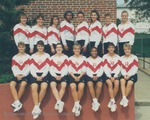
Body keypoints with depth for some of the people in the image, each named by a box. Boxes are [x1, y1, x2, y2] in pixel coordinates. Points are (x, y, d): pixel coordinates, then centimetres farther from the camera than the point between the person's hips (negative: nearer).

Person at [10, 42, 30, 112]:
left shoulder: (28, 57, 7)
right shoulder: (14, 57, 14)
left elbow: (29, 67, -1)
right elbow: (13, 68, 6)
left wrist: (23, 75, -13)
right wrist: (17, 75, -11)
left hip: (25, 75, -2)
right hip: (17, 75, 3)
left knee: (23, 84, -34)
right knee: (11, 84, -28)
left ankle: (15, 102, -23)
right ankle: (18, 102, -34)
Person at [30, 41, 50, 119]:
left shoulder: (47, 55, 12)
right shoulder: (33, 56, 15)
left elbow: (47, 68, 3)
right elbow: (31, 68, 6)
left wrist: (42, 76, -11)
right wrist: (36, 76, -10)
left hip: (44, 75, -1)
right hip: (35, 75, 1)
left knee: (44, 87, -30)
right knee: (34, 88, -28)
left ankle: (37, 106, -17)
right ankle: (36, 108, -30)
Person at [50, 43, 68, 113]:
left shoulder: (65, 57, 11)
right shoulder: (52, 57, 14)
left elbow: (66, 69, 4)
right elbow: (51, 69, 6)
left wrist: (61, 76, -11)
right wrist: (55, 76, -11)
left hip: (63, 75, -1)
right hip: (54, 75, 1)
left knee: (64, 85, -31)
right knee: (52, 85, -31)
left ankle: (58, 103, -27)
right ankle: (60, 102, -36)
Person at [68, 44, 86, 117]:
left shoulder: (83, 58, 11)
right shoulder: (71, 58, 12)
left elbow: (84, 70, 4)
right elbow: (70, 70, 4)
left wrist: (79, 77, -12)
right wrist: (74, 77, -13)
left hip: (81, 75, 0)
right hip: (73, 75, 0)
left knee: (81, 87, -31)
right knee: (73, 87, -31)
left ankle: (76, 105, -17)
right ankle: (77, 105, -26)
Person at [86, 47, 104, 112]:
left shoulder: (100, 59, 11)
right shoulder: (88, 60, 10)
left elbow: (101, 70, 3)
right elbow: (87, 70, 2)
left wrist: (97, 76, -13)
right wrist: (92, 76, -13)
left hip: (98, 76, 0)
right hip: (90, 76, 0)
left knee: (99, 85, -30)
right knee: (90, 85, -31)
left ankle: (95, 102, -19)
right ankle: (95, 102, -29)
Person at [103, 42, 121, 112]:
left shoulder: (117, 57, 8)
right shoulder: (105, 57, 3)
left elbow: (118, 68, 2)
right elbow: (105, 68, -3)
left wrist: (114, 77, -11)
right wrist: (110, 77, -13)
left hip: (115, 74, 1)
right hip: (107, 74, -1)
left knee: (117, 84, -28)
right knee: (110, 84, -31)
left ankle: (111, 101, -15)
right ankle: (113, 102, -28)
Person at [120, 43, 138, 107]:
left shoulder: (134, 57, 2)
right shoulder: (121, 58, 13)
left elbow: (135, 69, -5)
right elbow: (121, 68, 6)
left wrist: (129, 75, -16)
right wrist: (124, 75, -12)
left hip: (132, 75, -2)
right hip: (124, 75, 2)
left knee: (129, 83, -32)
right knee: (122, 81, -30)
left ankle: (123, 99, -22)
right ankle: (124, 98, -36)